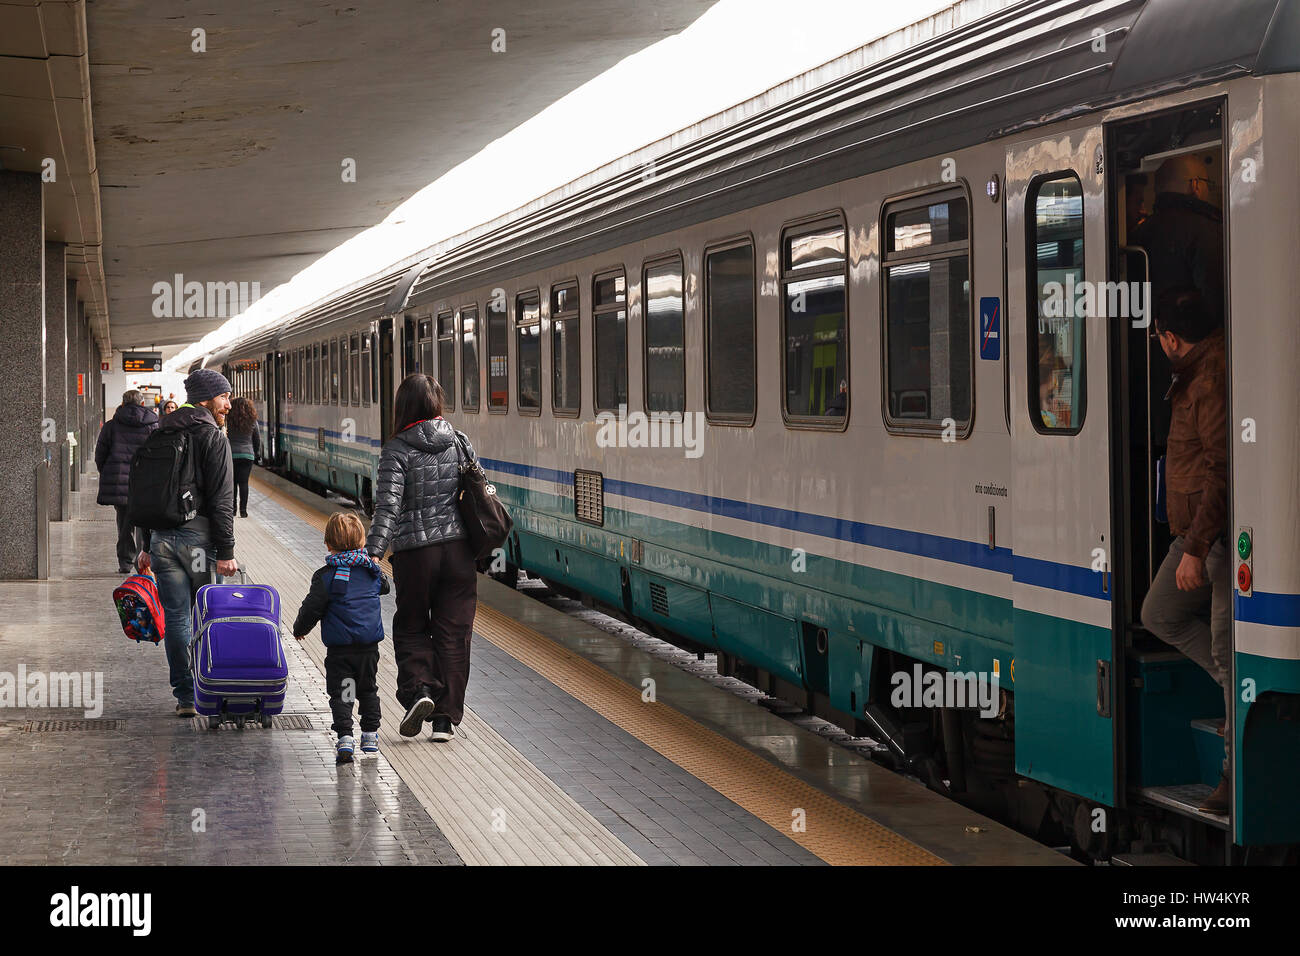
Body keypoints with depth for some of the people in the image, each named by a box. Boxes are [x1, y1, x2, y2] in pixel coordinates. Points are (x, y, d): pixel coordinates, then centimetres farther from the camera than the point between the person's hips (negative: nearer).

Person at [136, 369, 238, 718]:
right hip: (199, 536, -5)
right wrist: (225, 551, -13)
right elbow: (221, 499, -13)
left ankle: (185, 696, 7)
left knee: (175, 617, 6)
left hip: (162, 537, 5)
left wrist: (149, 544, 20)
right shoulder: (213, 437, -8)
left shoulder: (160, 435, 13)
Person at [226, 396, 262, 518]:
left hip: (232, 454, -1)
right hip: (247, 454, 1)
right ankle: (243, 510, -5)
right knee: (244, 482, 1)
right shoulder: (253, 421, 0)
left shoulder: (229, 421, -6)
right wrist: (257, 454, 20)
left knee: (232, 482, 9)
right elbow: (257, 440, 8)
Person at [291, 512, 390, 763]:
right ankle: (370, 735, 25)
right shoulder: (372, 572, 3)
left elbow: (312, 609, -9)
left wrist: (300, 629, 10)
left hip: (339, 648, -4)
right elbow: (384, 586, 25)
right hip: (369, 645, 4)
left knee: (340, 694, 1)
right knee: (368, 690, 19)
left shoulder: (326, 576, -10)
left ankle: (345, 736, -12)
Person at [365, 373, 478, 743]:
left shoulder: (397, 450, -8)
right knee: (453, 632, 8)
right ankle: (446, 717, 7)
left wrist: (374, 552, -21)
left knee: (410, 627, 15)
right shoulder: (459, 442, 4)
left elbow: (388, 506, -18)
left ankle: (418, 689, -8)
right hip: (458, 548, 3)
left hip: (415, 551, -3)